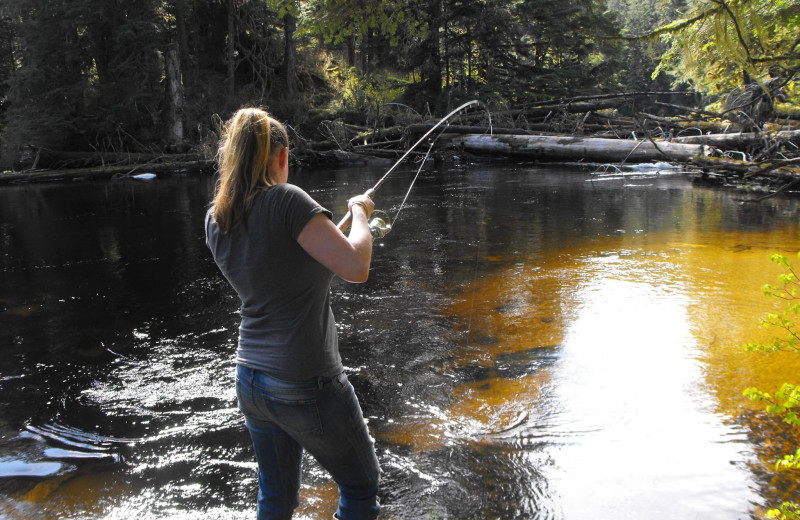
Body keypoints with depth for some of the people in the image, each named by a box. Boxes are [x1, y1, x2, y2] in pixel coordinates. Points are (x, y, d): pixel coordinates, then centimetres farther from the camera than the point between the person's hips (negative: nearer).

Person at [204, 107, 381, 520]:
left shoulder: (216, 220, 2)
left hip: (250, 381, 7)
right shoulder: (286, 200, -19)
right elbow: (356, 269, -23)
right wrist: (360, 214, -5)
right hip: (307, 386, -7)